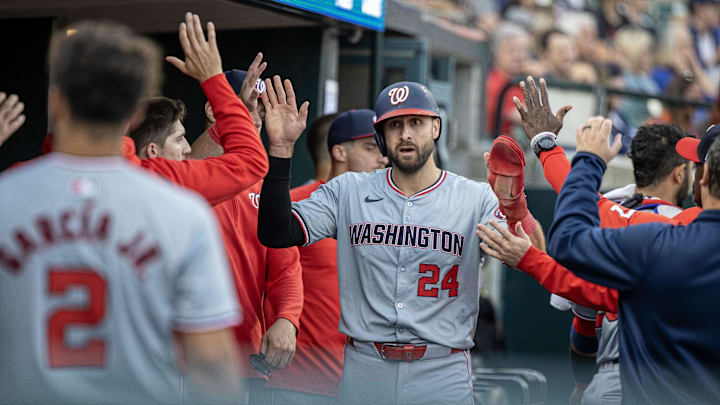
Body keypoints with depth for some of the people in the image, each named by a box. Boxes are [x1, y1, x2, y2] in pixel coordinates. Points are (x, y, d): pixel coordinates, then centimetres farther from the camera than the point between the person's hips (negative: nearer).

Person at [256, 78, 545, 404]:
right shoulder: (348, 192, 6)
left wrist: (512, 201, -34)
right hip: (363, 372, 2)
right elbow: (276, 233, -3)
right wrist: (280, 149, -12)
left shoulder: (476, 199, -1)